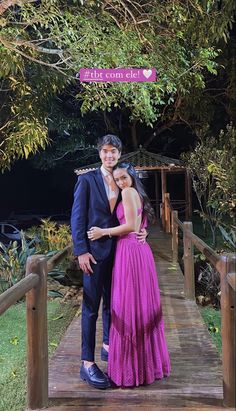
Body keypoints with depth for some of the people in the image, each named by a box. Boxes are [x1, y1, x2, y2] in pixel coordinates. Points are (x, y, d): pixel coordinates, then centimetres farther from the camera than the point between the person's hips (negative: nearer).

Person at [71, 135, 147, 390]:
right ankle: (87, 363, 8)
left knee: (112, 301, 17)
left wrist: (142, 230, -7)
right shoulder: (87, 180, -3)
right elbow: (77, 216, -8)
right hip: (95, 251, -5)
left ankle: (108, 346, 35)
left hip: (118, 251, 5)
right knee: (91, 306, -1)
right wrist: (81, 251, -15)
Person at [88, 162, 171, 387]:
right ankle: (148, 361, 25)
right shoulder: (139, 194, 20)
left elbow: (130, 226, -14)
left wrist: (104, 232, -8)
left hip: (129, 251, -9)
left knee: (128, 306, -2)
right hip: (141, 249, 9)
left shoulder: (128, 192, -7)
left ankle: (131, 368, 8)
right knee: (143, 305, 14)